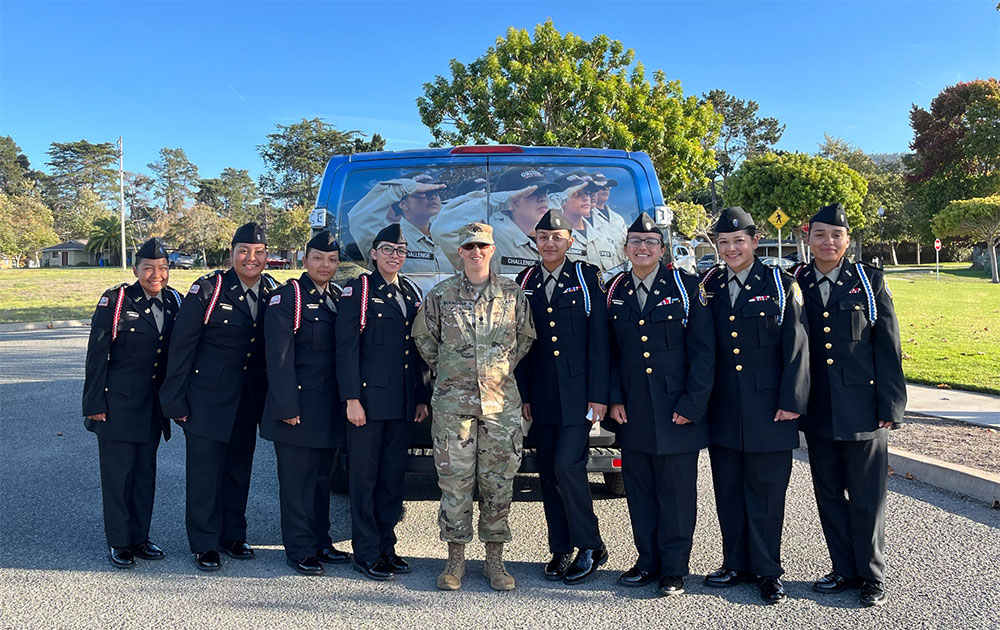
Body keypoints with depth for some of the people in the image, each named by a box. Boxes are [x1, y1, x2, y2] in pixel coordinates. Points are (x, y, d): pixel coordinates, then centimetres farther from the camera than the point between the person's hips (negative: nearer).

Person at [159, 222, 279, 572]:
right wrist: (175, 398, -11)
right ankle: (205, 544, 15)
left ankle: (233, 534, 29)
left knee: (239, 466, 14)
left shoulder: (272, 292, 2)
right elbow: (182, 345, -10)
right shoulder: (208, 289, -11)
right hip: (208, 396, -4)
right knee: (204, 468, 2)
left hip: (249, 398, 5)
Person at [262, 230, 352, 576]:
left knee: (322, 476, 15)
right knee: (296, 480, 3)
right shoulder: (288, 296, -7)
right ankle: (300, 549, 14)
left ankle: (321, 541, 26)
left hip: (329, 405, 6)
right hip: (298, 403, -6)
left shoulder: (340, 297, 12)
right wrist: (286, 406, -17)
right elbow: (279, 356, -12)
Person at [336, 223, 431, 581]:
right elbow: (346, 348, -8)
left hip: (402, 402, 6)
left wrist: (421, 398, 12)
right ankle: (367, 553, 12)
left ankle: (386, 546, 23)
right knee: (365, 476, 2)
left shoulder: (411, 293, 14)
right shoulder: (358, 290, -3)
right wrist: (352, 399, -14)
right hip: (369, 399, -6)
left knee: (394, 475, 11)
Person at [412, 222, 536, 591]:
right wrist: (446, 371, 10)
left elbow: (526, 337, 16)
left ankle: (495, 560, 18)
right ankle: (455, 559, 15)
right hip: (452, 402, 0)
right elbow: (423, 336, 14)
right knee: (454, 481, 2)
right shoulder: (440, 295, 4)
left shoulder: (512, 293, 6)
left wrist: (504, 367, 9)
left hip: (501, 401, 1)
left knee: (498, 481, 5)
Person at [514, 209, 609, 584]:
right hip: (541, 395, 4)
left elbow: (598, 338, -5)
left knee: (567, 466, -12)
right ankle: (561, 552, 21)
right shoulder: (524, 283, 10)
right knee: (548, 473, 8)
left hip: (578, 393, -4)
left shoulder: (587, 277, 0)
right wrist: (522, 395, 5)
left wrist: (598, 394, -10)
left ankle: (590, 546, 7)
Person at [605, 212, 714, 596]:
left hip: (677, 411, -3)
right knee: (639, 490, 11)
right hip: (632, 413, 3)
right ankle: (648, 560, 27)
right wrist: (615, 398, 2)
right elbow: (610, 352, 11)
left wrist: (692, 404, -10)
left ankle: (673, 568, 18)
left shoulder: (686, 288, -2)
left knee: (676, 491, 4)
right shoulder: (614, 292, 8)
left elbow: (703, 351, -4)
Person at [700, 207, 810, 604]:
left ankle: (767, 571, 19)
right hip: (722, 411, 4)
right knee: (728, 491, 12)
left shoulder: (781, 286, -1)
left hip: (767, 409, -3)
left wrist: (791, 402, -9)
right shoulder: (708, 287, 8)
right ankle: (736, 564, 27)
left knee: (765, 492, 5)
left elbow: (796, 348, -4)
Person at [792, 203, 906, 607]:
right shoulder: (795, 284, 4)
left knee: (866, 497, 6)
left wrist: (890, 405, -7)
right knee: (829, 494, 12)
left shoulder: (869, 281, 0)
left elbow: (887, 346, -2)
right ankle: (845, 570, 28)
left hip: (861, 407, -2)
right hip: (817, 409, 3)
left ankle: (872, 577, 21)